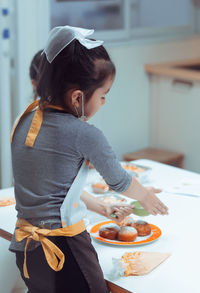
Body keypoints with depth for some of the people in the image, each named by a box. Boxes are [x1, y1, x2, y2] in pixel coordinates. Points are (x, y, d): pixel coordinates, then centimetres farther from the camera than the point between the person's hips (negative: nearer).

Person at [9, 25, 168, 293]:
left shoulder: (25, 122, 4)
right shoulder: (85, 135, -17)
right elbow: (119, 181, 0)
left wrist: (100, 207, 23)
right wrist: (147, 197, 21)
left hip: (25, 247, 8)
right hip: (63, 249, -7)